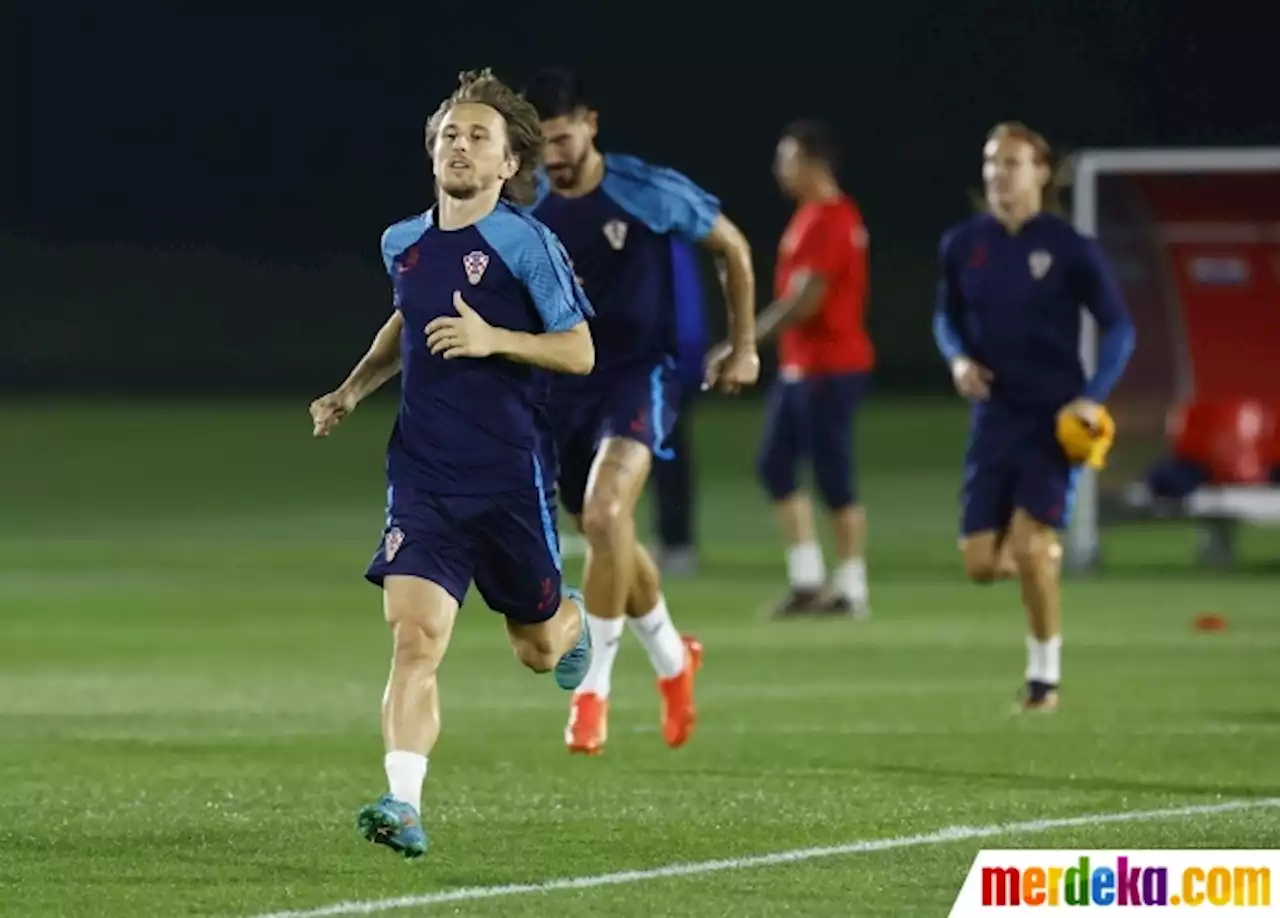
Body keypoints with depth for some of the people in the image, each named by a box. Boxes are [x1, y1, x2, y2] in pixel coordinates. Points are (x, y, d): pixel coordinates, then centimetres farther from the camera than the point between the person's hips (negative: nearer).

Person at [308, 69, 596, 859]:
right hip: (424, 474, 3)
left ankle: (573, 619, 52)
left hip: (509, 476, -3)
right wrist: (352, 391, 17)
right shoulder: (403, 243, 8)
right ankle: (403, 803, -22)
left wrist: (493, 339, -22)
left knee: (539, 650, 15)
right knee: (415, 637, -16)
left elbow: (580, 352, -8)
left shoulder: (527, 245, -8)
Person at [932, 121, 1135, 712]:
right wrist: (958, 358, -4)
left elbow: (1119, 327, -2)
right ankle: (1047, 554, 35)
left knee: (1030, 548, -16)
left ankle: (1045, 676, 2)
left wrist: (1094, 397, -14)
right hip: (993, 417, 4)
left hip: (1053, 419, -4)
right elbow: (947, 316, 17)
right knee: (982, 564, -2)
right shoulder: (962, 245, 2)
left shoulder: (1068, 248, -8)